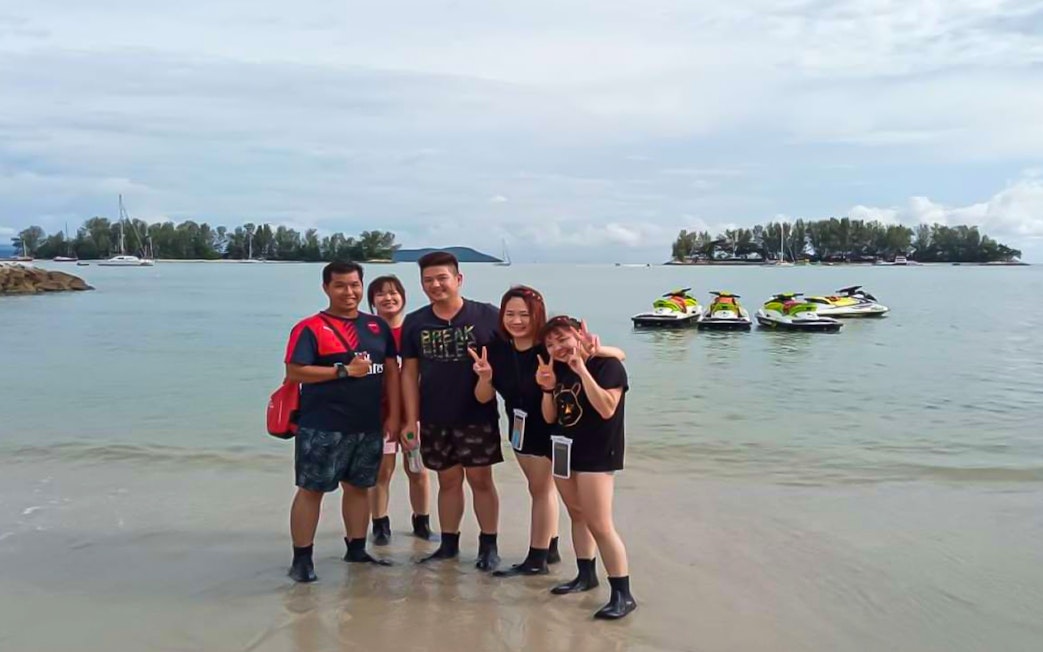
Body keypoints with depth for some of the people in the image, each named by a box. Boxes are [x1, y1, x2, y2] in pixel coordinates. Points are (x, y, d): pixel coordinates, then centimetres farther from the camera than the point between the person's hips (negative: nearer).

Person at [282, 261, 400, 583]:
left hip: (369, 427, 6)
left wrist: (393, 414, 5)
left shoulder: (377, 326, 10)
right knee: (311, 489, 0)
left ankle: (356, 550, 28)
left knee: (358, 487, 15)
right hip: (323, 428, -5)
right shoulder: (310, 328, -6)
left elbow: (391, 371, 12)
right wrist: (345, 370, -17)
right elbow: (294, 373, -15)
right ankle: (301, 558, 10)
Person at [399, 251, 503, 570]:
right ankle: (448, 544, 26)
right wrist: (410, 420, 1)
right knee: (448, 480, 13)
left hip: (478, 416, -3)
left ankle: (488, 546, 17)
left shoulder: (488, 316, -8)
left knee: (480, 479, 4)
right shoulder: (414, 323, 2)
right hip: (434, 419, 3)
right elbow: (409, 373, 4)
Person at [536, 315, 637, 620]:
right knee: (577, 515, 16)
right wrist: (548, 389, -10)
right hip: (564, 450, 8)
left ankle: (623, 594, -5)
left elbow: (607, 409, -27)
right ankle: (586, 574, 31)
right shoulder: (558, 369, 7)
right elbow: (550, 417, 8)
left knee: (600, 525, -11)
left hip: (597, 455, -8)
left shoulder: (608, 365, -13)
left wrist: (582, 370, -27)